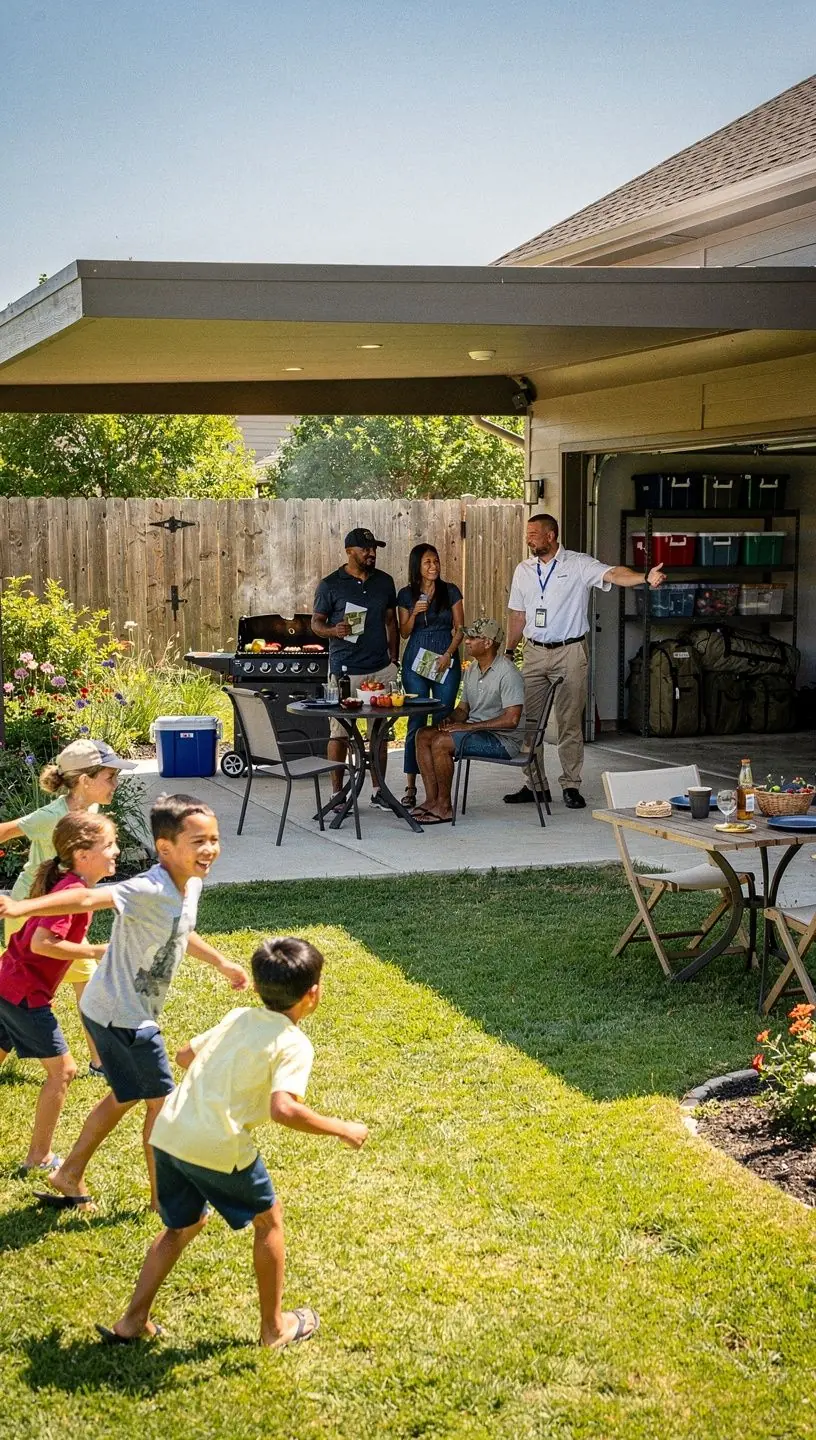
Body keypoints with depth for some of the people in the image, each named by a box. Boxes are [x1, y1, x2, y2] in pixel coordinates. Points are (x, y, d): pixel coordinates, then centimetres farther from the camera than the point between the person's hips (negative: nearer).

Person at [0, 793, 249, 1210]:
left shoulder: (191, 884, 0)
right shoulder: (149, 891, -29)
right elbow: (87, 899, -44)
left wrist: (222, 964, 35)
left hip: (130, 1012, 9)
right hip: (122, 1015, -9)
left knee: (127, 1096, 25)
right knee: (162, 1102, 5)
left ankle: (69, 1176, 37)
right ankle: (163, 1196, 23)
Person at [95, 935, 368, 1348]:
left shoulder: (238, 1018, 13)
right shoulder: (295, 1045, -8)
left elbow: (184, 1056, 25)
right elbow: (283, 1109, -24)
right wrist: (341, 1129, -13)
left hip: (169, 1131, 7)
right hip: (219, 1146, -6)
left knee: (183, 1225, 28)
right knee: (268, 1220, 19)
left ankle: (132, 1321, 27)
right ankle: (275, 1326, 29)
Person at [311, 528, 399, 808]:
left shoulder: (385, 581, 11)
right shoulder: (330, 584, -2)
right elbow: (316, 623, 1)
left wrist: (393, 658, 9)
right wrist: (333, 631, -21)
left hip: (381, 669, 4)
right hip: (345, 671, -4)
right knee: (339, 733, -3)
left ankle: (378, 790, 19)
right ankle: (337, 793, 6)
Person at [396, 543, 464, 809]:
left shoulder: (450, 591, 4)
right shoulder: (406, 595, 5)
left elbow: (460, 628, 3)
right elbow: (404, 633, 7)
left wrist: (448, 654, -11)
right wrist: (415, 613, -11)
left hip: (446, 660, 0)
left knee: (443, 722, -1)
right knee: (416, 722, -3)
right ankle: (410, 787, -2)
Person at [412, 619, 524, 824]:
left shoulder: (507, 673, -17)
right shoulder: (472, 670, 12)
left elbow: (511, 719, -23)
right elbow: (463, 709, 20)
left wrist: (469, 726, -21)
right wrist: (450, 721, -5)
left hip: (503, 739, -9)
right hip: (476, 731, 9)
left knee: (441, 742, -25)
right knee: (423, 735, -6)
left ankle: (444, 806, -14)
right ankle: (431, 800, -10)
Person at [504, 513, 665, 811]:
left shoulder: (579, 565, -4)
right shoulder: (523, 570, 12)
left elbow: (614, 574, -19)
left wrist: (646, 577, -36)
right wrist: (509, 652, 14)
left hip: (569, 652, -5)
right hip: (534, 652, 5)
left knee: (570, 723, -3)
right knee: (527, 719, 4)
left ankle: (571, 786, 4)